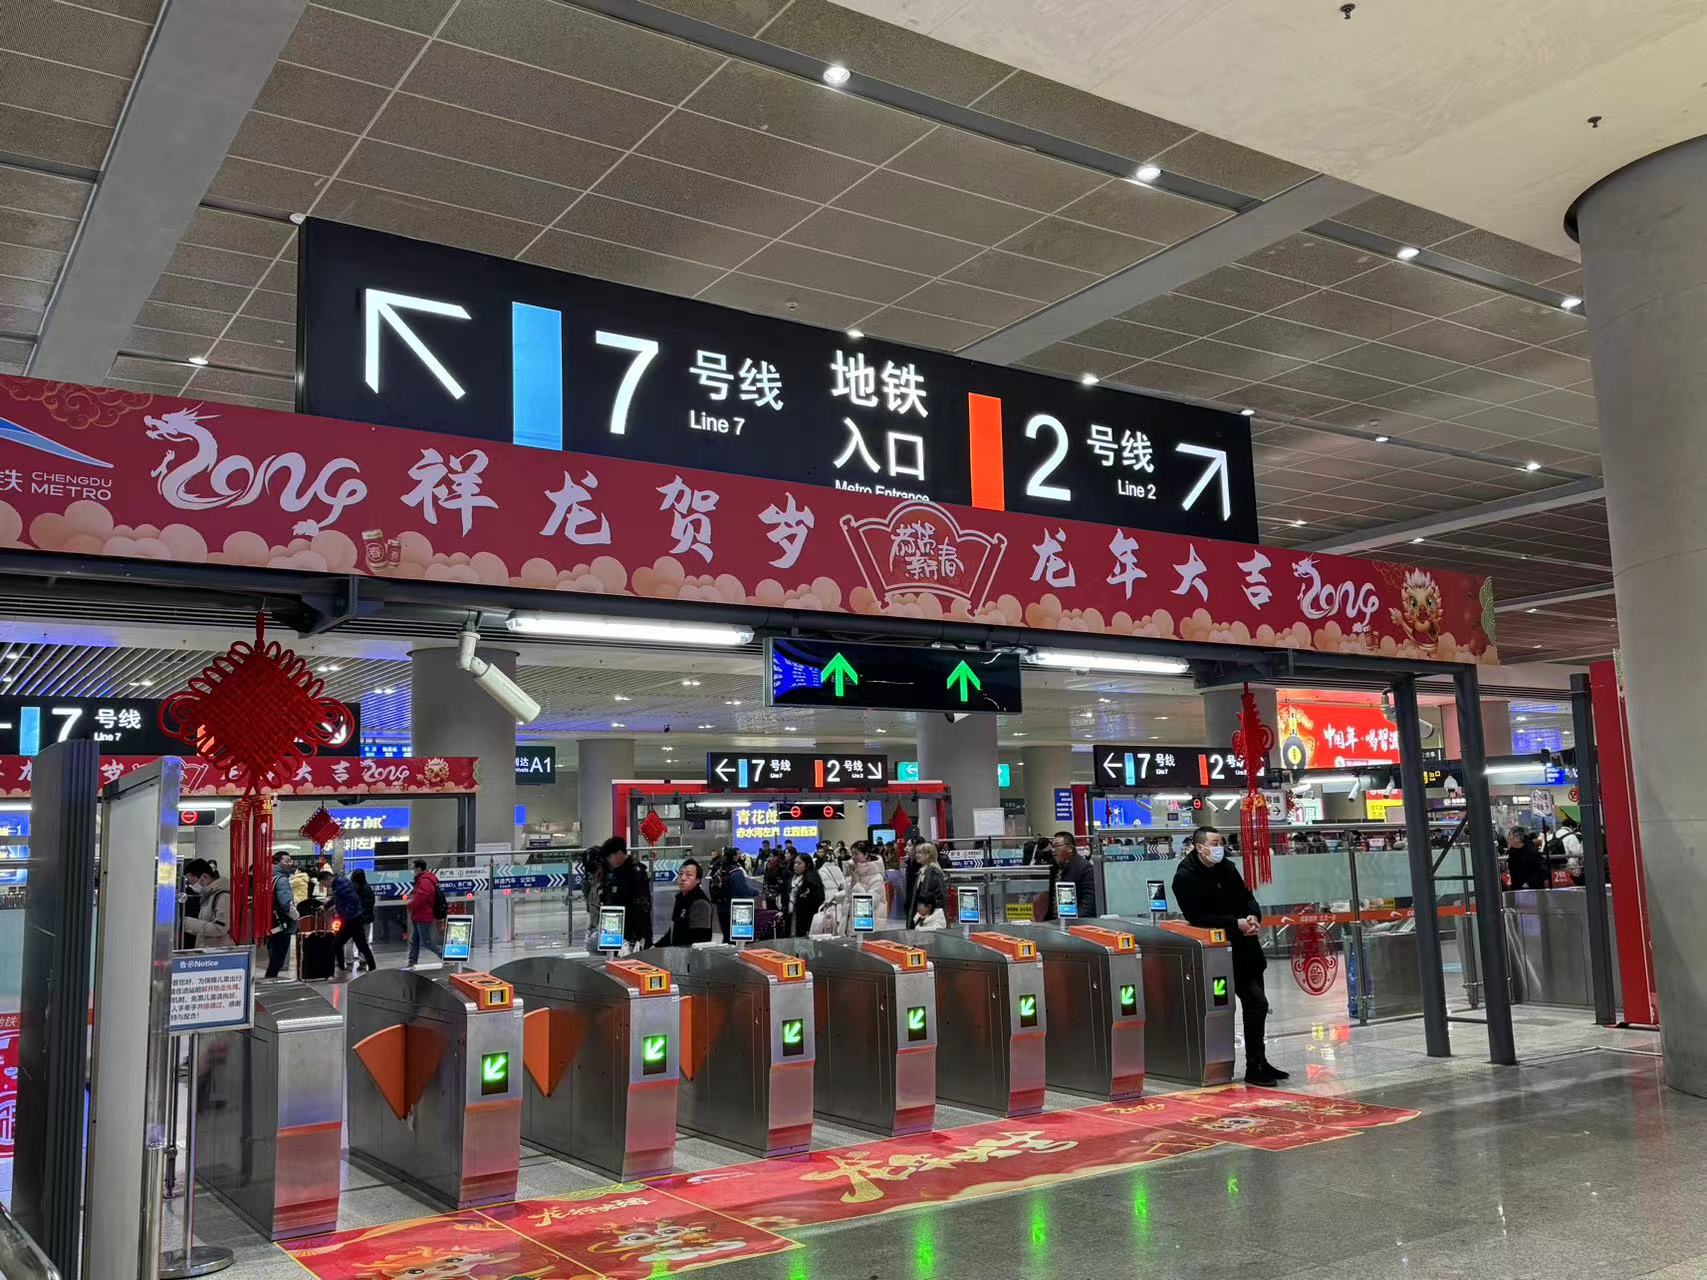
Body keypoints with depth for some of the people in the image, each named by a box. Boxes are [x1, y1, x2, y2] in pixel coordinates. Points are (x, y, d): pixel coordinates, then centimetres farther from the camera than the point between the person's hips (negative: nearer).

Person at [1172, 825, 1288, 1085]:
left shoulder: (1226, 867, 8)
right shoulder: (1185, 877, -13)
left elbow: (1247, 897, 15)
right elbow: (1195, 917, -17)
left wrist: (1254, 917, -7)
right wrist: (1235, 923, -20)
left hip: (1246, 944, 7)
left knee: (1255, 1005, 12)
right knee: (1257, 1004, -12)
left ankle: (1260, 1063, 25)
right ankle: (1254, 1068, -3)